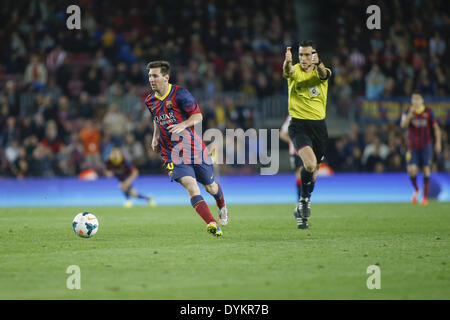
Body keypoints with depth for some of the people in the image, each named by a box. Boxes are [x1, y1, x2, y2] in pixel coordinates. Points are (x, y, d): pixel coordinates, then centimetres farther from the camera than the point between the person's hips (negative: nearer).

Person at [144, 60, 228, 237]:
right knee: (190, 184, -21)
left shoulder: (179, 94, -12)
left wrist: (183, 125, -26)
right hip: (173, 152, 2)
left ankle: (222, 206, 49)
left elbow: (198, 116, -9)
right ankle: (212, 224, -28)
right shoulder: (150, 100, 6)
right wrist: (155, 137, 13)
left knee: (210, 187, 13)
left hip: (193, 147, -2)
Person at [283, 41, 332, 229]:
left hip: (319, 125, 3)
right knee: (310, 163, -25)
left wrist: (318, 64, -47)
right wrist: (287, 62, -52)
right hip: (299, 125, -3)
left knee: (313, 169, 11)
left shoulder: (320, 71, 2)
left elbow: (324, 74, -23)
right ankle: (304, 201, -1)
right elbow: (288, 72, -28)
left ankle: (302, 213, 29)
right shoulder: (295, 71, -3)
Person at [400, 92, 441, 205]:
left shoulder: (428, 112, 0)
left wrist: (438, 142, -3)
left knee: (426, 169, -5)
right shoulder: (408, 112, 1)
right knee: (411, 170, -12)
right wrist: (411, 114, -27)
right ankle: (416, 190, 16)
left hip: (426, 146, 0)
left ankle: (425, 197, 4)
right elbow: (403, 125, -15)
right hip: (413, 147, 0)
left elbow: (436, 128, 5)